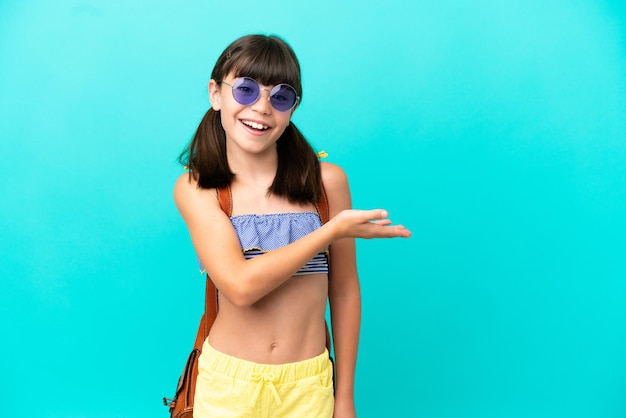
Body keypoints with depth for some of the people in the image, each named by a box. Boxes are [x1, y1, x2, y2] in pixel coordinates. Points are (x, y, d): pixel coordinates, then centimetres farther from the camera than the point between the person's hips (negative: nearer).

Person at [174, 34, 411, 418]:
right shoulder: (194, 188, -9)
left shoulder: (327, 181, -8)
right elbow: (240, 286, -20)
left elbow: (344, 293, -1)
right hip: (229, 383, 0)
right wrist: (334, 231, -20)